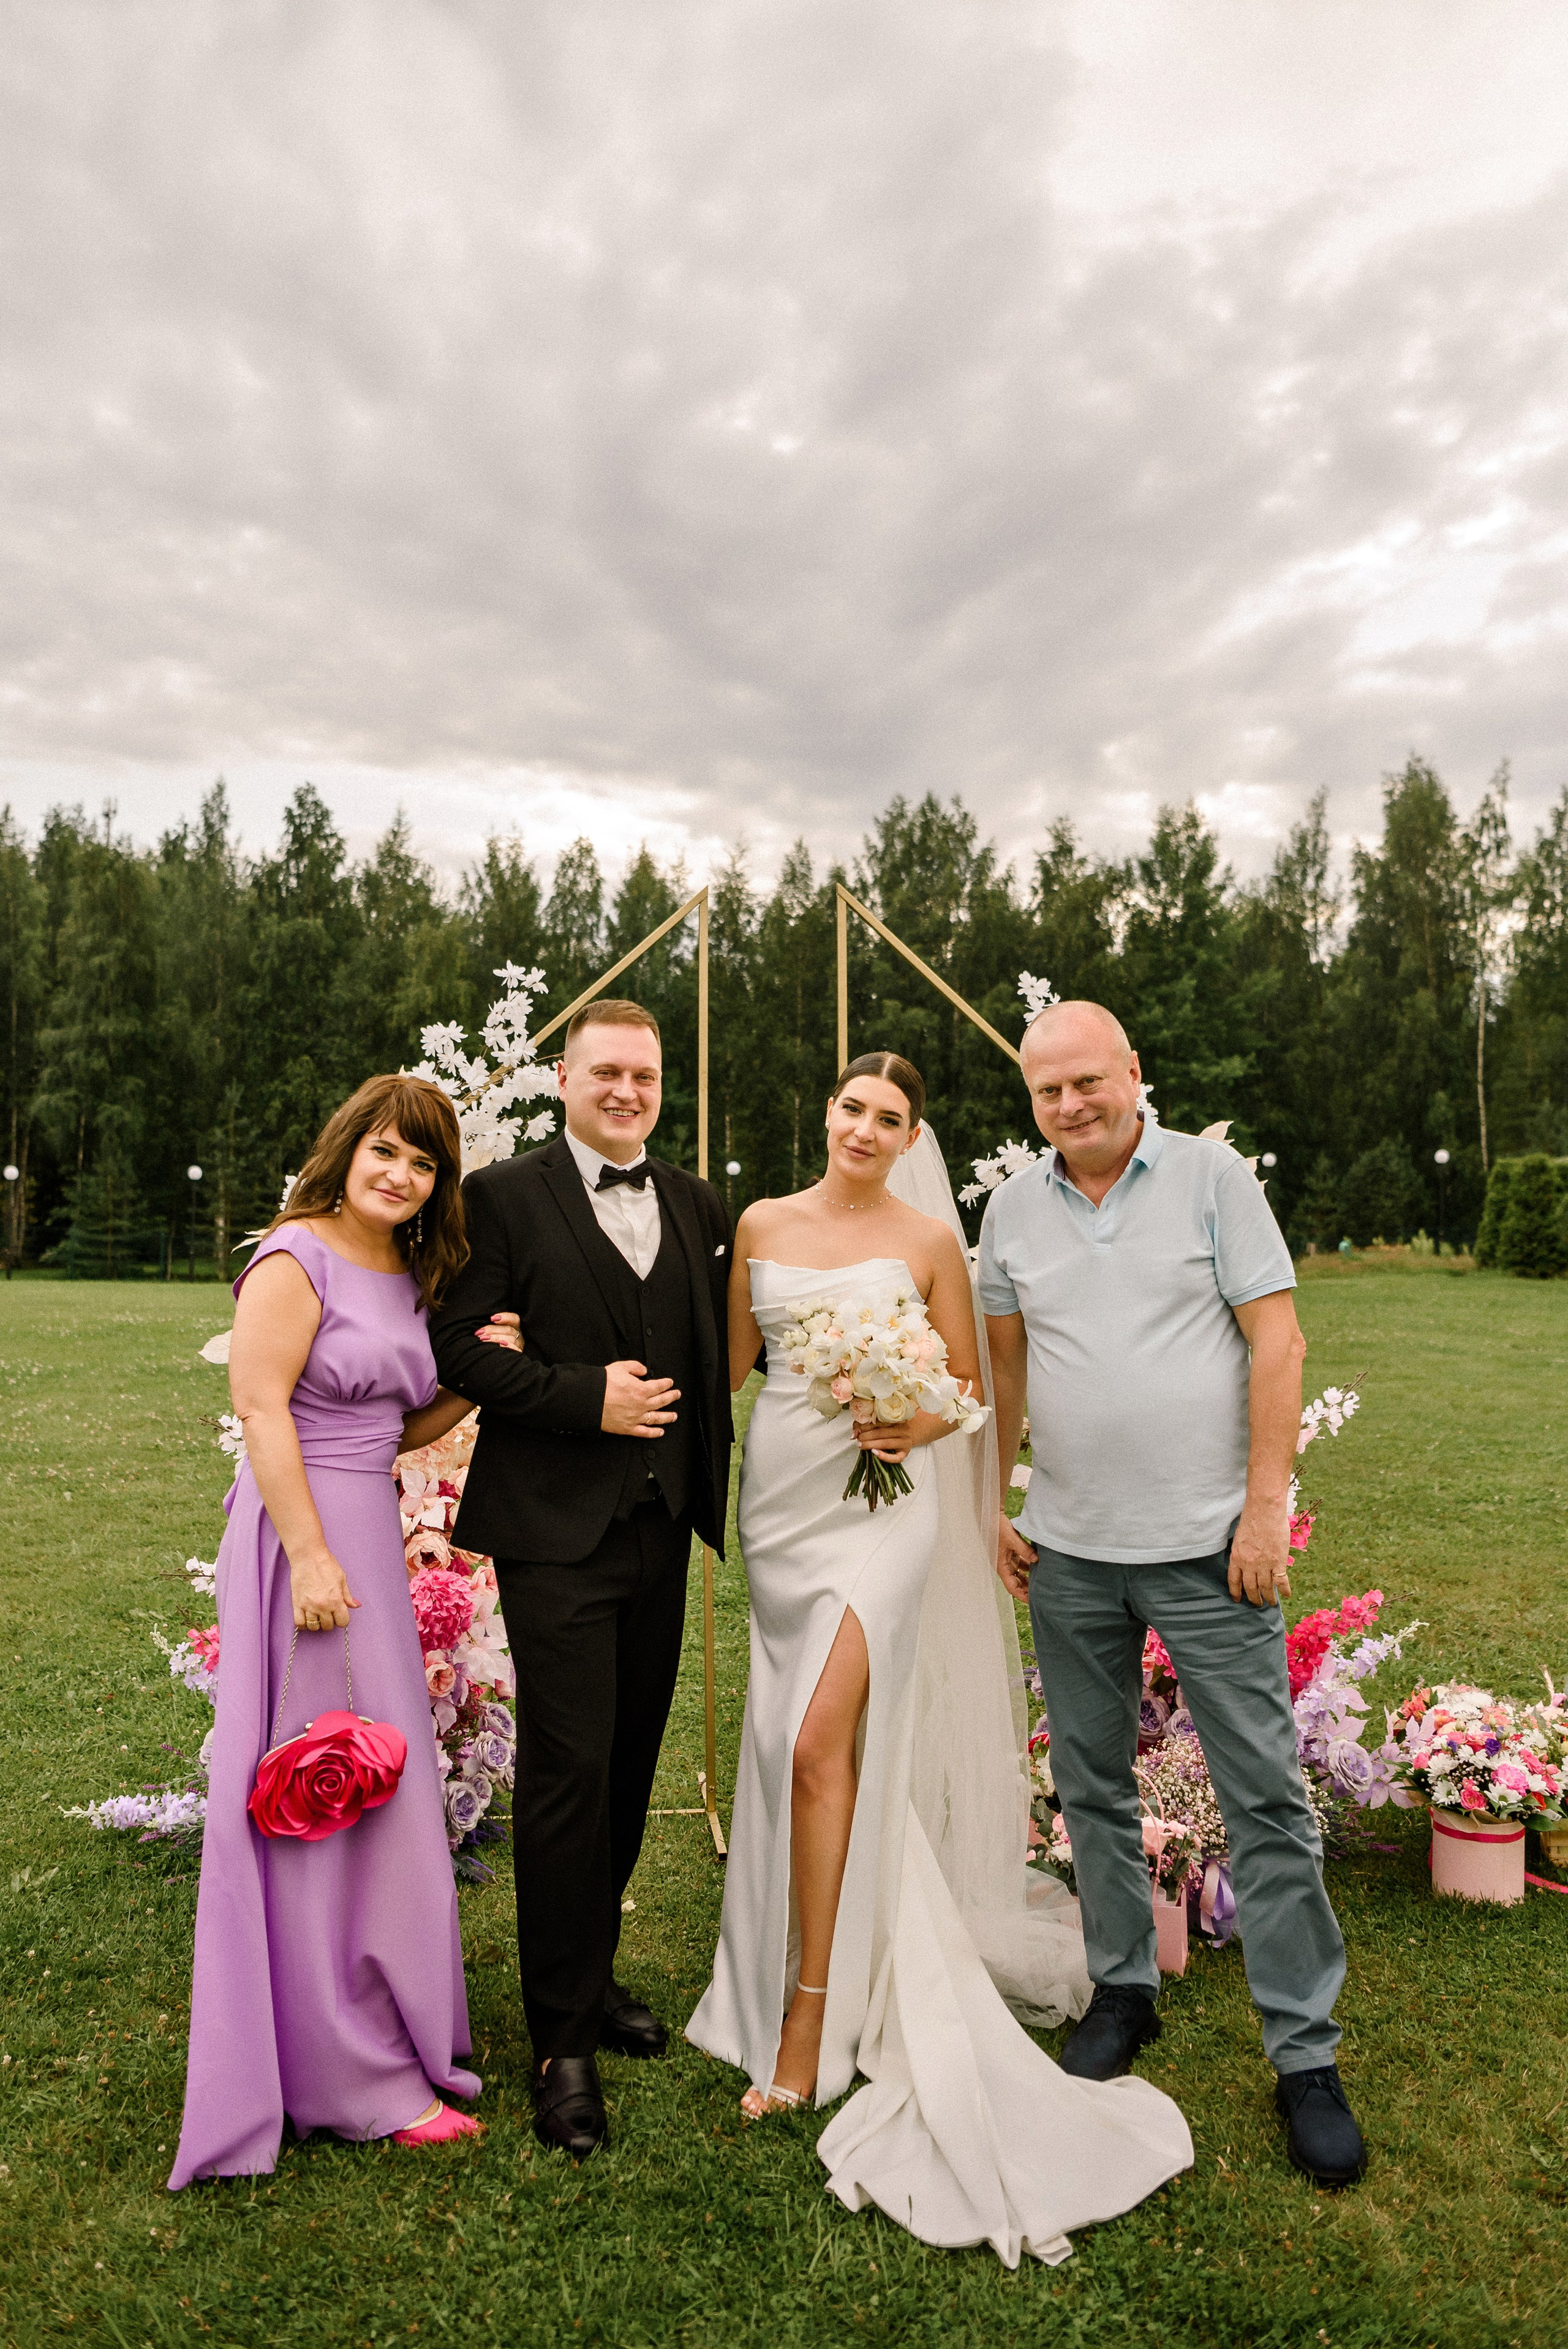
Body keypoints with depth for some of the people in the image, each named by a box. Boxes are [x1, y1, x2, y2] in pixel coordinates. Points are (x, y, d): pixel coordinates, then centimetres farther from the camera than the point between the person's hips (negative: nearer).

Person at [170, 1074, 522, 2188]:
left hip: (372, 1535, 8)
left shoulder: (412, 1277, 12)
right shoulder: (295, 1261, -12)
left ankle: (381, 2031, 36)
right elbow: (262, 1410, -18)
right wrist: (312, 1557, -21)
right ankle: (358, 2074, 16)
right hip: (304, 1536, -8)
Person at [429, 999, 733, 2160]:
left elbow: (719, 1349, 14)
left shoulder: (699, 1206, 11)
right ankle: (564, 2037, 13)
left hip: (661, 1528, 5)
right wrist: (586, 1397, -16)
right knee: (569, 1772, -3)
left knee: (630, 1766, 16)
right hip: (556, 1529, -5)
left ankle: (595, 1971, 36)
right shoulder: (504, 1197, -3)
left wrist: (710, 1480, 5)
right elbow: (461, 1345, -10)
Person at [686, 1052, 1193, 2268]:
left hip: (882, 1502, -4)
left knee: (820, 1739, -13)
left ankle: (808, 2016, -1)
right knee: (798, 1742, 12)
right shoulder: (763, 1224, 7)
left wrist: (912, 1424, -14)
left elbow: (966, 1382, 4)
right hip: (781, 1495, 4)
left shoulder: (931, 1241, 0)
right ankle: (846, 1955, 34)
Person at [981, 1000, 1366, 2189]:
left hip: (1208, 1544, -3)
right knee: (1092, 1783, 15)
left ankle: (1306, 2055, 17)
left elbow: (1277, 1341, -7)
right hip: (1069, 1551, 4)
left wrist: (1266, 1505, -12)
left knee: (1266, 1796, 2)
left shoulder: (1213, 1177, -5)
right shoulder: (1014, 1208, 5)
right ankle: (1125, 1989, 34)